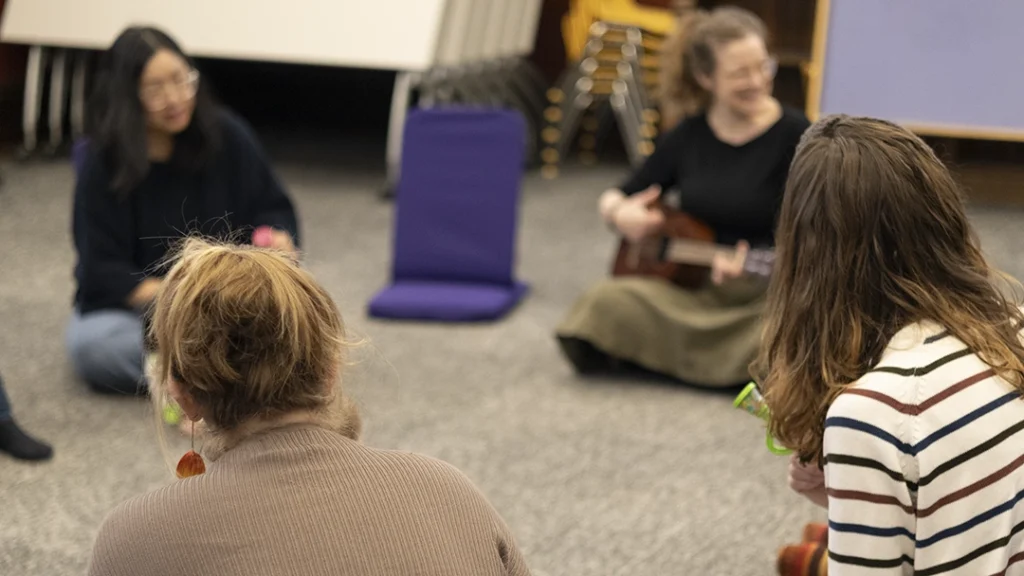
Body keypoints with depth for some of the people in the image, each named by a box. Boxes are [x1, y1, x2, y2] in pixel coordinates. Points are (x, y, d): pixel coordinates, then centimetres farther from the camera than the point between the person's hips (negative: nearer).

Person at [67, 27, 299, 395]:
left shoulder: (227, 135, -6)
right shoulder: (103, 162, -12)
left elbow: (273, 209, 5)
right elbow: (101, 268, -14)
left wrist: (280, 240, -20)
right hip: (136, 303, -1)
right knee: (89, 342, -35)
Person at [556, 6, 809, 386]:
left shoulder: (791, 133, -3)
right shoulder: (689, 137, 9)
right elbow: (613, 198, 19)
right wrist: (618, 213, -6)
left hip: (764, 293, -2)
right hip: (689, 289, 3)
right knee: (607, 302, -25)